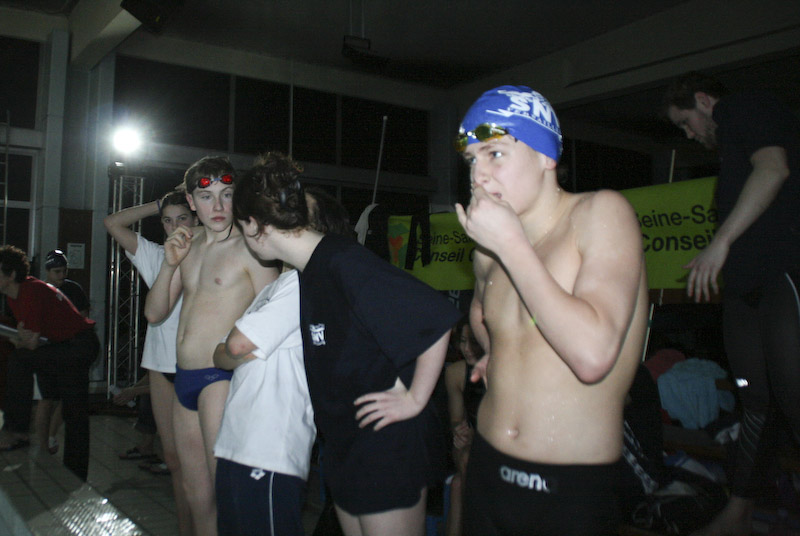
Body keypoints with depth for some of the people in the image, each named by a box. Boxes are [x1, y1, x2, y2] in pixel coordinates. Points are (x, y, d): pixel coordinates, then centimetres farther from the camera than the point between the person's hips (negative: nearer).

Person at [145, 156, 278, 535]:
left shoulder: (248, 248, -10)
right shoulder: (189, 244, 12)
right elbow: (154, 313, 12)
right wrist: (169, 264, -2)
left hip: (221, 378, -7)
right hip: (184, 377, 8)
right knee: (195, 492, 18)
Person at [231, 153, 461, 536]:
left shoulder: (343, 262, -22)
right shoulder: (308, 271, 6)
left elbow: (437, 317, -27)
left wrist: (414, 400, -20)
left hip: (388, 446, -9)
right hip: (344, 442, 9)